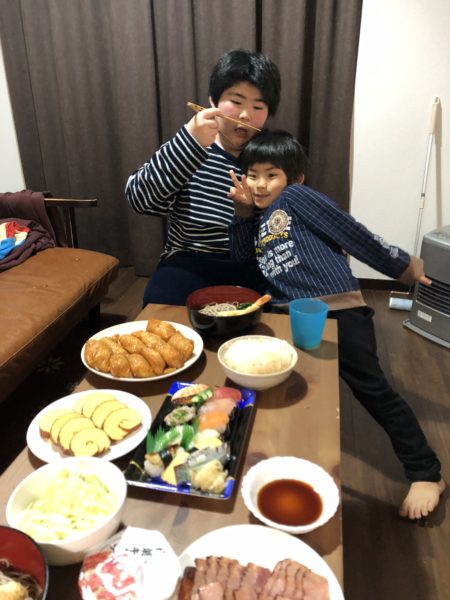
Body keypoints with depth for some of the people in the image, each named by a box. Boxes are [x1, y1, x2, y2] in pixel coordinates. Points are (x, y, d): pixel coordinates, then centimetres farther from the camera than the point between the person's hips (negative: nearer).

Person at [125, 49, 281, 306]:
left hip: (254, 267, 2)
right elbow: (140, 199, -15)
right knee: (162, 304, -28)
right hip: (192, 263, -1)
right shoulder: (187, 149, 3)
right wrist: (189, 142, -25)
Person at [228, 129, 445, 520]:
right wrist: (243, 211, 3)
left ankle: (426, 474, 16)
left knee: (372, 389, -1)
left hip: (337, 309, -7)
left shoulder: (297, 197, -1)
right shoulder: (262, 218, 22)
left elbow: (357, 236, -4)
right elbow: (241, 260, 12)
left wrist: (405, 267, -1)